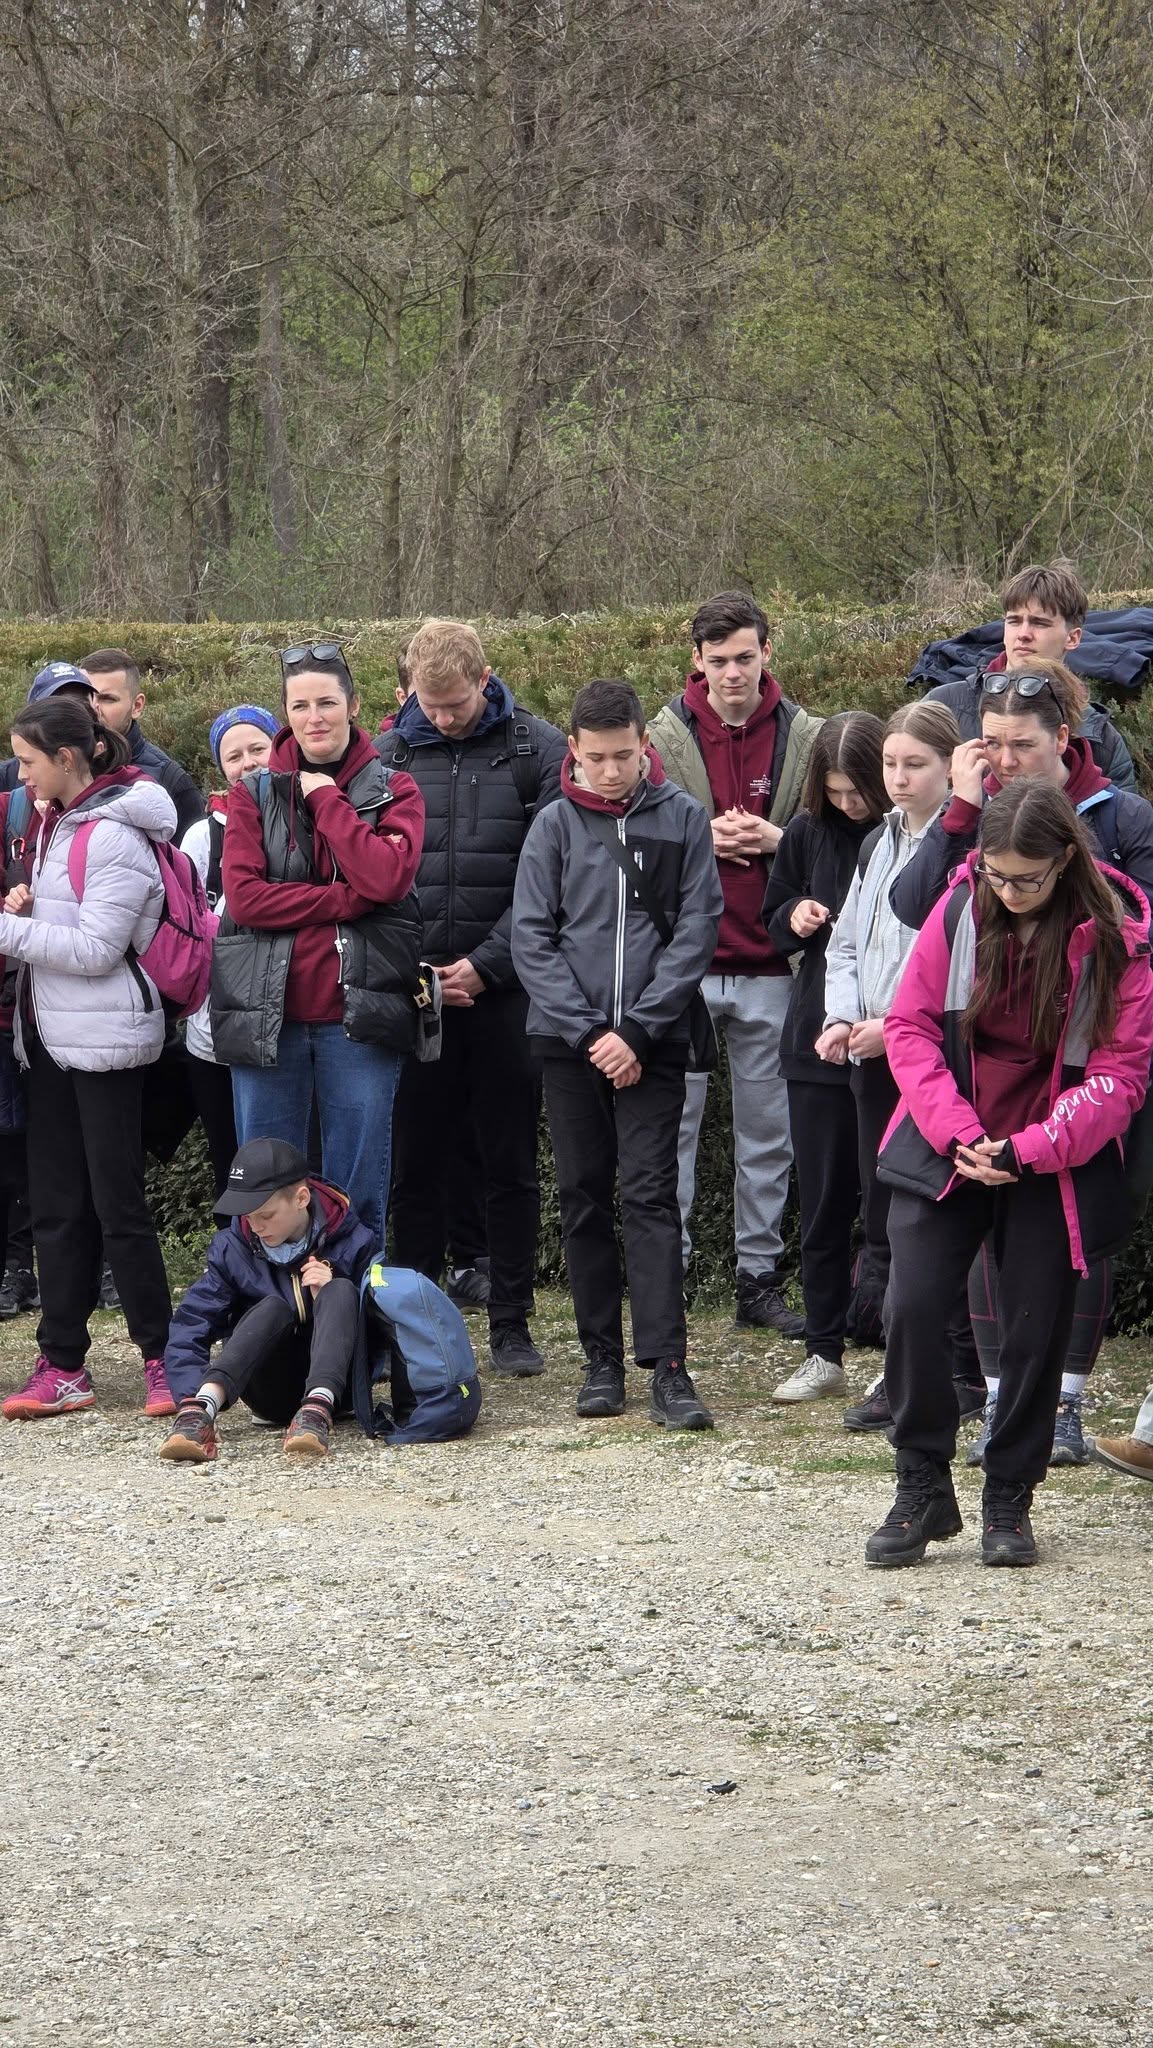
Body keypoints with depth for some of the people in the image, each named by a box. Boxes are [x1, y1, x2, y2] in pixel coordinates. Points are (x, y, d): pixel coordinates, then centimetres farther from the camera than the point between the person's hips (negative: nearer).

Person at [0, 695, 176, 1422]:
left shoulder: (114, 836, -15)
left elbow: (96, 947, -19)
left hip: (106, 1038, -9)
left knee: (117, 1204, -5)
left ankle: (164, 1359, 3)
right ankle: (63, 1366, 12)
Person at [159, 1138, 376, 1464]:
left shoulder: (354, 1244, -7)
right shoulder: (232, 1247, -4)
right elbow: (188, 1331, -14)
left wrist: (331, 1296, -23)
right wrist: (194, 1400, -31)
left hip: (333, 1383, 0)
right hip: (274, 1393, 0)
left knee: (341, 1290, -27)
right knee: (273, 1307, -30)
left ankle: (317, 1410, -53)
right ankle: (199, 1411, -53)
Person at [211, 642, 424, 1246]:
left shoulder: (392, 791, 5)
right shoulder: (253, 793, 7)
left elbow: (388, 877, -13)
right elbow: (243, 895, -7)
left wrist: (326, 799, -8)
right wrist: (346, 899, -13)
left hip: (357, 1015, -1)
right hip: (268, 1015, 1)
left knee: (358, 1195, 4)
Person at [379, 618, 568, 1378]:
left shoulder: (538, 750, -1)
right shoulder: (390, 754, 6)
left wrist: (486, 965, -11)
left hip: (505, 991, -2)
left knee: (511, 1165, 5)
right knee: (415, 1166, 5)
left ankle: (512, 1325, 11)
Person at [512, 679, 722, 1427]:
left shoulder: (683, 819, 0)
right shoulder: (555, 825, 4)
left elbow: (697, 928, -3)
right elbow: (532, 937, 1)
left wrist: (637, 1030, -10)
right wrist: (587, 1033, -9)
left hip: (654, 1042, -2)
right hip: (570, 1042, 2)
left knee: (650, 1196, -8)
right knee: (584, 1199, 5)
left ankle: (667, 1365, -12)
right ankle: (602, 1359, 12)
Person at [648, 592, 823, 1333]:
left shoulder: (805, 737, 4)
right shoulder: (667, 734, 0)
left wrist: (777, 842, -11)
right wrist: (702, 841, -13)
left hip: (769, 966, 1)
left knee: (768, 1131, 8)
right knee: (673, 1125, 1)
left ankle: (761, 1276, 16)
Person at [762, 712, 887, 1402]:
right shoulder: (809, 832, 4)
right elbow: (774, 922, 18)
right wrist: (795, 919, -5)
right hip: (818, 1044, 4)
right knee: (823, 1206, 10)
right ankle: (825, 1354, 18)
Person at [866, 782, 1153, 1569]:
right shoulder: (961, 910, -5)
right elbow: (911, 1025, -1)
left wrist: (1028, 1149, -20)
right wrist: (956, 1131, -14)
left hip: (1055, 1169, -1)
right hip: (946, 1151, 1)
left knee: (1036, 1330, 3)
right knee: (914, 1306, -9)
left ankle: (1009, 1503, 18)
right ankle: (924, 1490, 5)